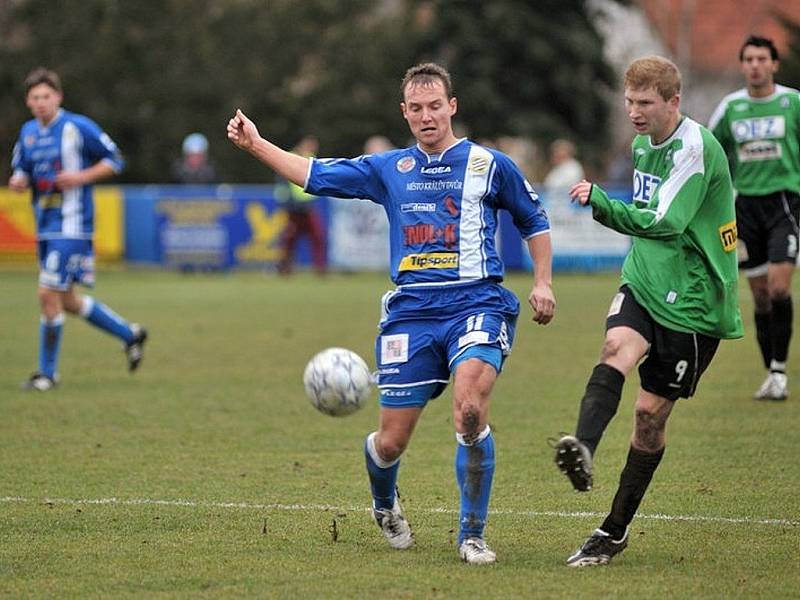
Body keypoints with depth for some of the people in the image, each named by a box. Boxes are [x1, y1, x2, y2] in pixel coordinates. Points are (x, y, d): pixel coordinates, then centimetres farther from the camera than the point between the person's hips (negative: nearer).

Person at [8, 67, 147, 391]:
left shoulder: (78, 127, -9)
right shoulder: (28, 133, 10)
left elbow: (115, 160, -4)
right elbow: (20, 169, 20)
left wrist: (81, 177, -17)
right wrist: (17, 181, -4)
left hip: (72, 225, -8)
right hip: (45, 226, 8)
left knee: (48, 294, -12)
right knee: (67, 301, 13)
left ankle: (48, 371, 1)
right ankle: (130, 334, 32)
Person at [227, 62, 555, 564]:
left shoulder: (488, 165, 6)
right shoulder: (389, 169, 13)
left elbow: (535, 222, 17)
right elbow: (316, 175, 17)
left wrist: (543, 283, 8)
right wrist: (256, 144, 10)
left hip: (476, 303, -3)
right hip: (411, 311, 3)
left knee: (470, 408, -29)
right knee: (391, 441, 1)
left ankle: (473, 536, -18)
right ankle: (384, 505, 38)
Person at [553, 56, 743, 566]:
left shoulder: (696, 148, -16)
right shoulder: (644, 142, 11)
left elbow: (665, 222, -24)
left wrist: (601, 201, -25)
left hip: (693, 299, -6)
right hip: (644, 283, 6)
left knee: (651, 411, -1)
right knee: (617, 347, -27)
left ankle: (616, 531, 10)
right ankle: (583, 451, -51)